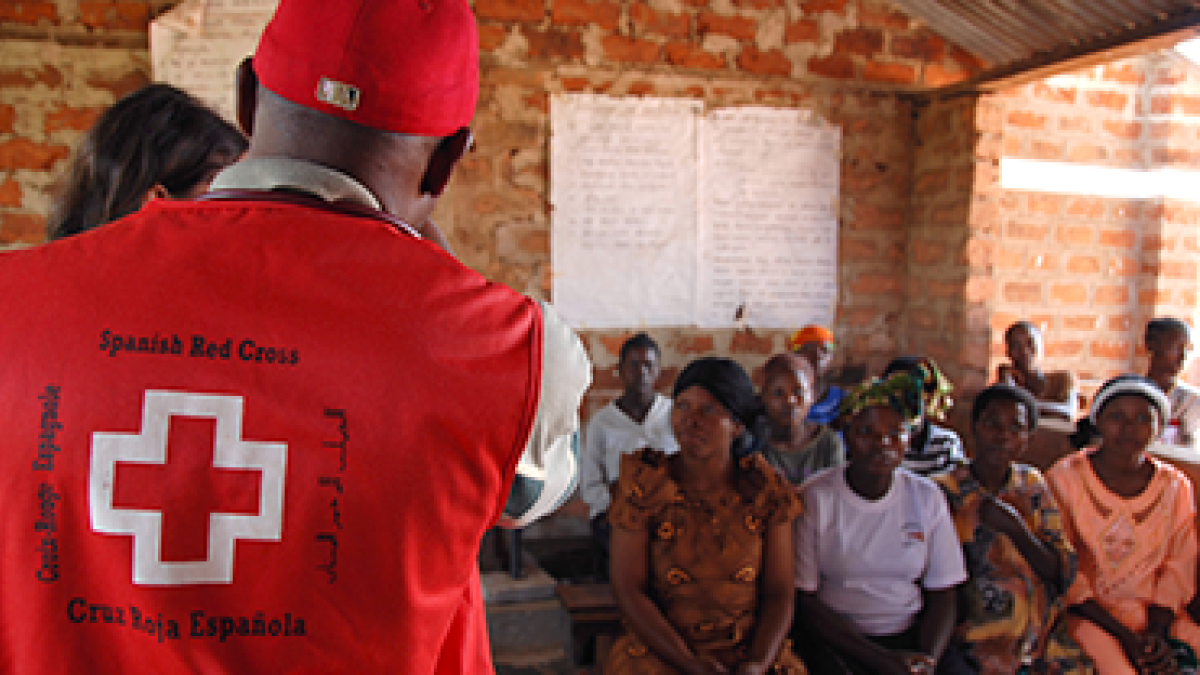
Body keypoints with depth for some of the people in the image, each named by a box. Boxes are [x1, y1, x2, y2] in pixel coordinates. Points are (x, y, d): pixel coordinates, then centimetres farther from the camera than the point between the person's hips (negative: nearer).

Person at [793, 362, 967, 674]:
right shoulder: (814, 497, -5)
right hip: (835, 637, -2)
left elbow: (942, 596, 7)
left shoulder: (927, 497, 5)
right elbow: (804, 599, -7)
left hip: (911, 634, 3)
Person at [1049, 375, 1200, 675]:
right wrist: (1126, 636, -14)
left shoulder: (1176, 486, 7)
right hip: (1086, 612, -3)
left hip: (1155, 612, 4)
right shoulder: (1064, 478, -5)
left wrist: (1156, 634, -11)